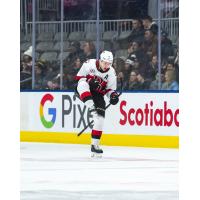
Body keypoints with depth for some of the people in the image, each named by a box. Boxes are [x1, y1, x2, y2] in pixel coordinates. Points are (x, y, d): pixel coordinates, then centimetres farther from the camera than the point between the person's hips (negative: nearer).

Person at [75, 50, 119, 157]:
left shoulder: (111, 72, -8)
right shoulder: (89, 64, -17)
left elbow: (110, 89, 0)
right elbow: (79, 77, -9)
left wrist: (113, 94, -22)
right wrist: (90, 81, -26)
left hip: (98, 93, 2)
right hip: (85, 91, -2)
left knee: (100, 117, -10)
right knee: (83, 84, -37)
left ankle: (95, 144, -2)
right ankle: (92, 107, -49)